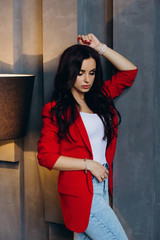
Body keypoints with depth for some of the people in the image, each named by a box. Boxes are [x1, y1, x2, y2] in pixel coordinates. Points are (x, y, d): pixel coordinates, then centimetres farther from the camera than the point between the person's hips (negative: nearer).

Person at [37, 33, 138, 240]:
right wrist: (88, 164, -12)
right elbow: (46, 157, -10)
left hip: (102, 186, 6)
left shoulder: (100, 97, 10)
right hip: (81, 191, -6)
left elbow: (129, 71, 14)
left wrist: (100, 48, 6)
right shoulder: (55, 110, -7)